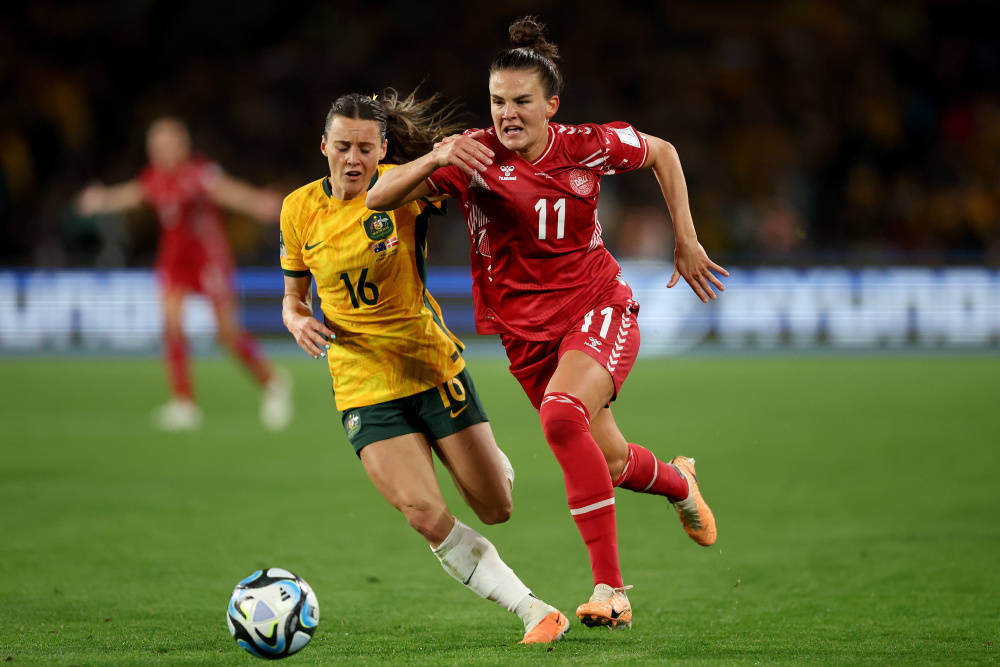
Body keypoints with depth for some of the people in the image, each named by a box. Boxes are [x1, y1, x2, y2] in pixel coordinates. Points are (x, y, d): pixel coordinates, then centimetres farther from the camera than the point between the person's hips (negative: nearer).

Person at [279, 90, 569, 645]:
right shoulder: (300, 210, 0)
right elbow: (293, 297, 12)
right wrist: (298, 322, -12)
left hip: (434, 368, -1)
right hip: (363, 387, 1)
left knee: (496, 509, 4)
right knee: (427, 517, -19)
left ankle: (493, 462, 43)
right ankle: (534, 612, -8)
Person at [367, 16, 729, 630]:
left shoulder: (587, 147, -11)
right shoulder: (474, 156, -12)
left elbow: (663, 153, 9)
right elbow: (379, 199, -19)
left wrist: (686, 242, 7)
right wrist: (436, 160, -37)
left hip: (600, 310, -3)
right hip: (527, 331, 3)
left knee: (561, 416, -31)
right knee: (609, 462, 11)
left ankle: (609, 588, -26)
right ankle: (678, 482, 50)